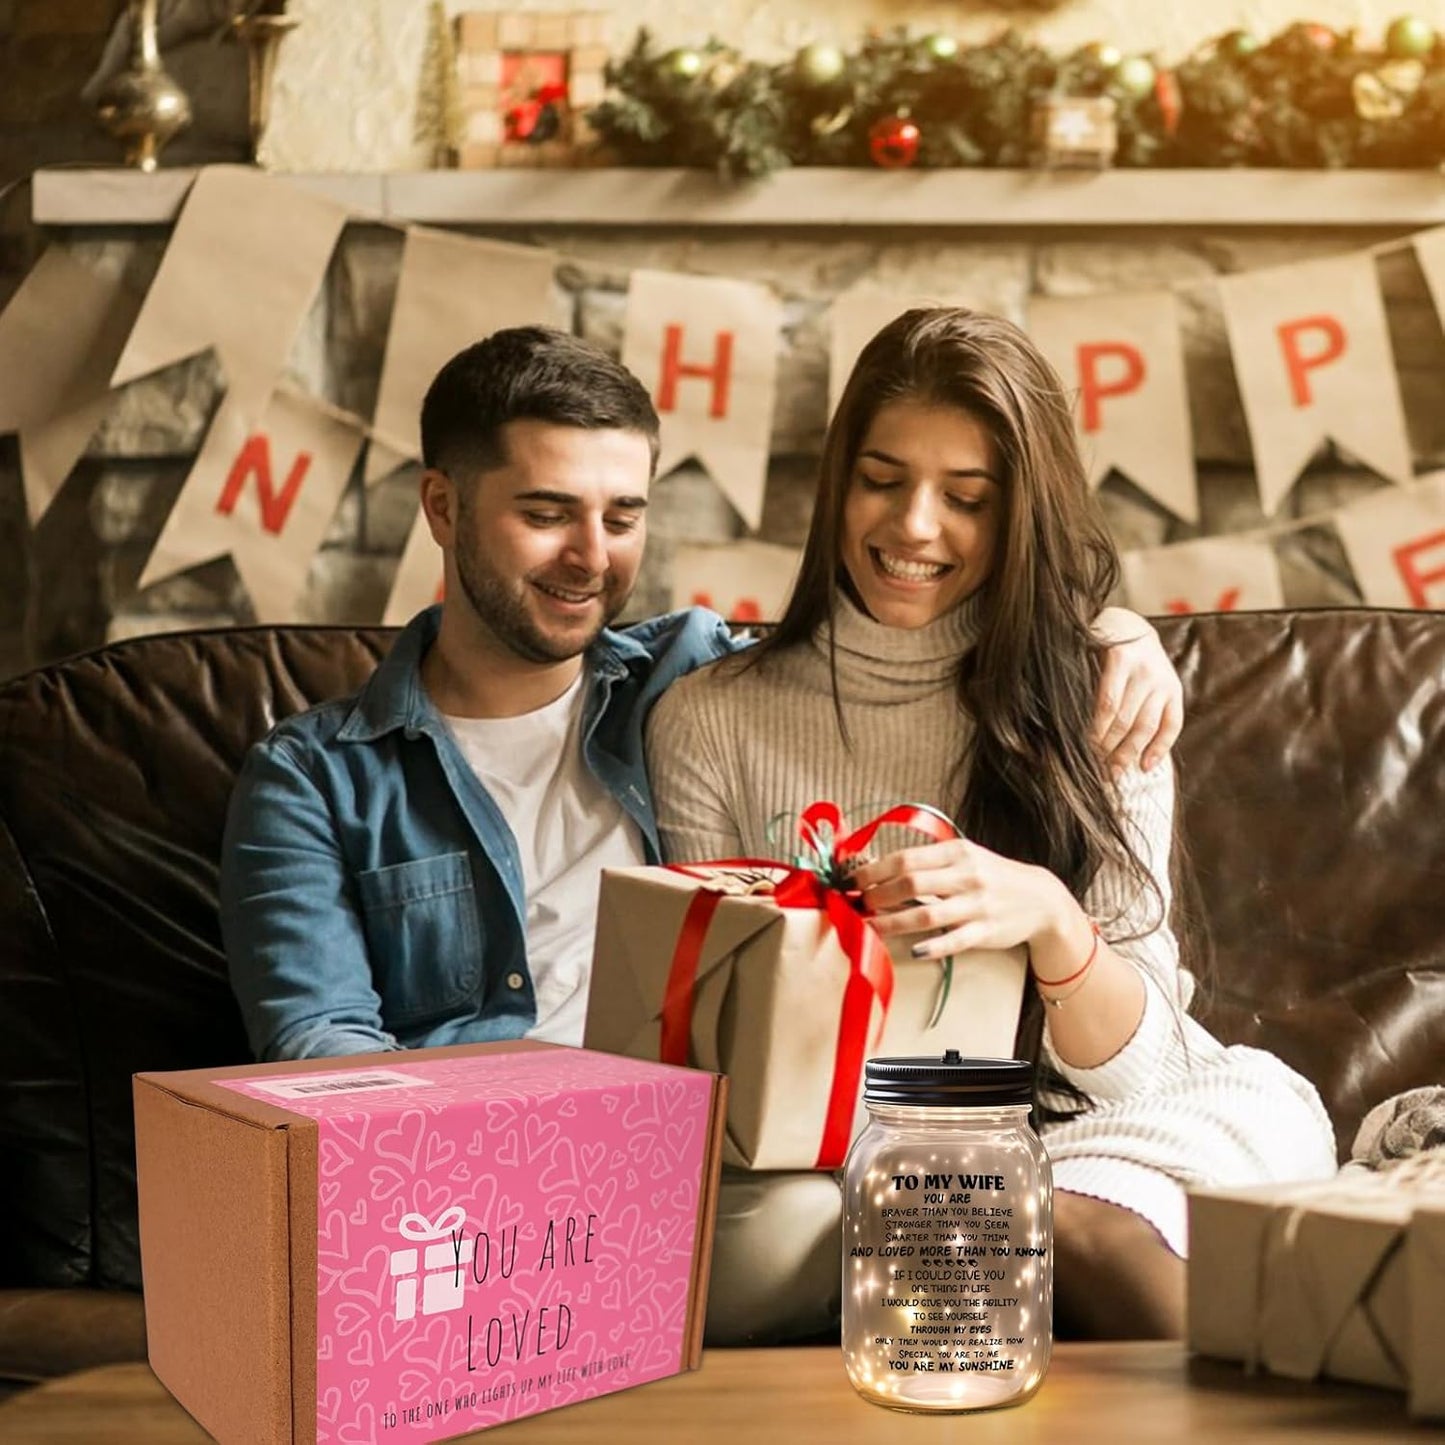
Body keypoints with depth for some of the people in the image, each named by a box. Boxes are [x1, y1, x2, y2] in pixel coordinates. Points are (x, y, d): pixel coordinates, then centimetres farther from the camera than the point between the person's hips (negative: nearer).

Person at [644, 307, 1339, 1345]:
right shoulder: (712, 722, 2)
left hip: (1070, 1143, -2)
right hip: (806, 1163, 2)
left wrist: (1048, 918, -25)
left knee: (1084, 1226, -36)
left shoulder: (1094, 713, 3)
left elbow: (1131, 1065, -3)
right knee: (783, 1235, -32)